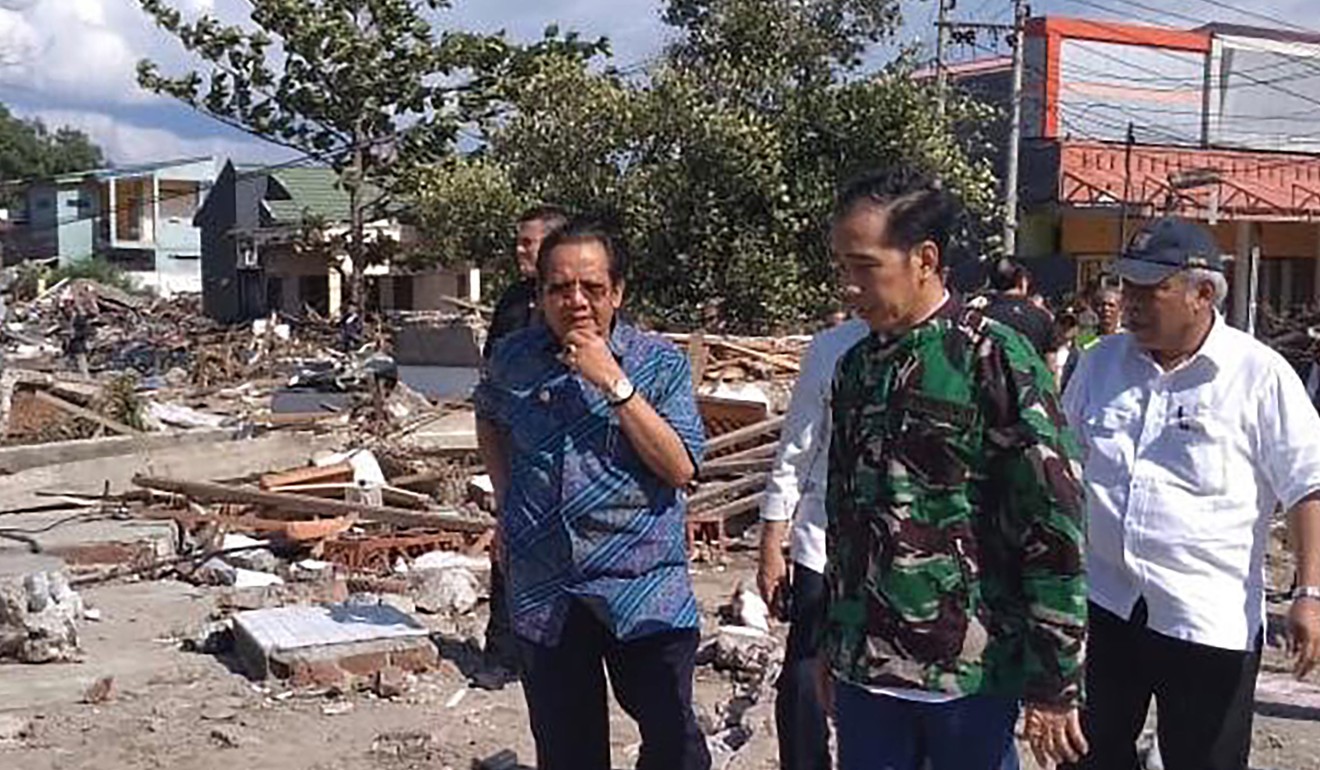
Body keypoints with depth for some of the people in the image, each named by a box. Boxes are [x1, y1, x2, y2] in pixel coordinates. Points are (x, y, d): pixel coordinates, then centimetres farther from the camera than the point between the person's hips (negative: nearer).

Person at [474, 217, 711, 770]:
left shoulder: (661, 364, -5)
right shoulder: (513, 360, 3)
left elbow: (681, 468, -16)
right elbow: (489, 423, 25)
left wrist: (615, 383, -19)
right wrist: (506, 500, 12)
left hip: (644, 591, -2)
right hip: (543, 594, 3)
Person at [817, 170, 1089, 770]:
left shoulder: (994, 360, -10)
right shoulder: (856, 366, 8)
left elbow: (1053, 528, -12)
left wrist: (1054, 681, -12)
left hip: (970, 673, -5)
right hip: (864, 669, 5)